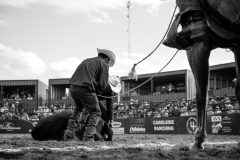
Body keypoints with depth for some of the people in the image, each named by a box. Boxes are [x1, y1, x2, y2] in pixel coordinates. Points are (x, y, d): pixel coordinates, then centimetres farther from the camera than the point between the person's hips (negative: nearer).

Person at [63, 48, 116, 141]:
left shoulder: (87, 61, 29)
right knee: (95, 113, 6)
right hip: (85, 89, -7)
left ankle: (69, 133, 22)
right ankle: (88, 136, -8)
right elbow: (102, 84, -3)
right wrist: (96, 94, 16)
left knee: (79, 109, 29)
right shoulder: (103, 65, 7)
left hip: (72, 87, 7)